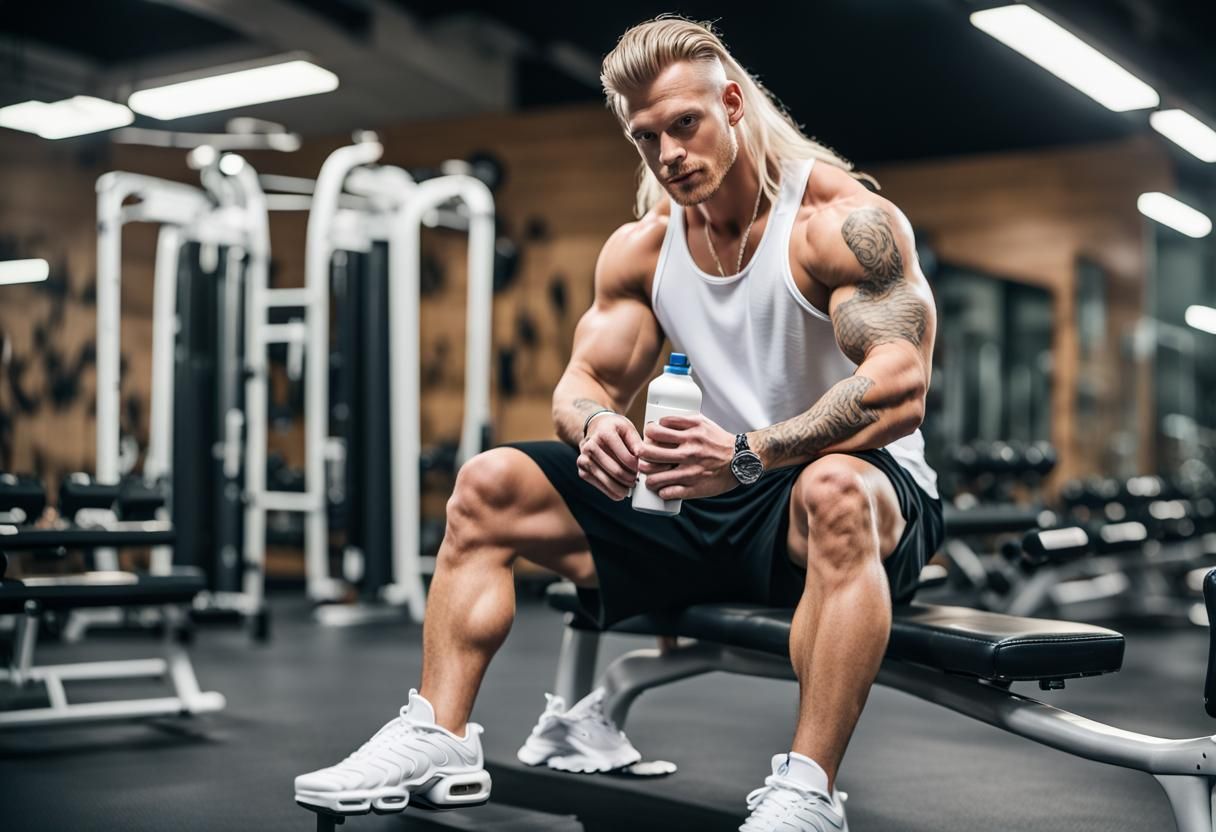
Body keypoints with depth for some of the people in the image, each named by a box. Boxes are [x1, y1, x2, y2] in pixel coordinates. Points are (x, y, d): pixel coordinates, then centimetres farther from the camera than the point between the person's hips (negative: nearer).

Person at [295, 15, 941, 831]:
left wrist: (748, 453, -38)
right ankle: (438, 739, -7)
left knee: (835, 491, -43)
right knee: (490, 484, -2)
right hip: (714, 497, 6)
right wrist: (596, 423, -20)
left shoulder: (845, 219, -14)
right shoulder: (643, 247, 6)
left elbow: (900, 389, -25)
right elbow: (586, 381, 6)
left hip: (877, 492, -6)